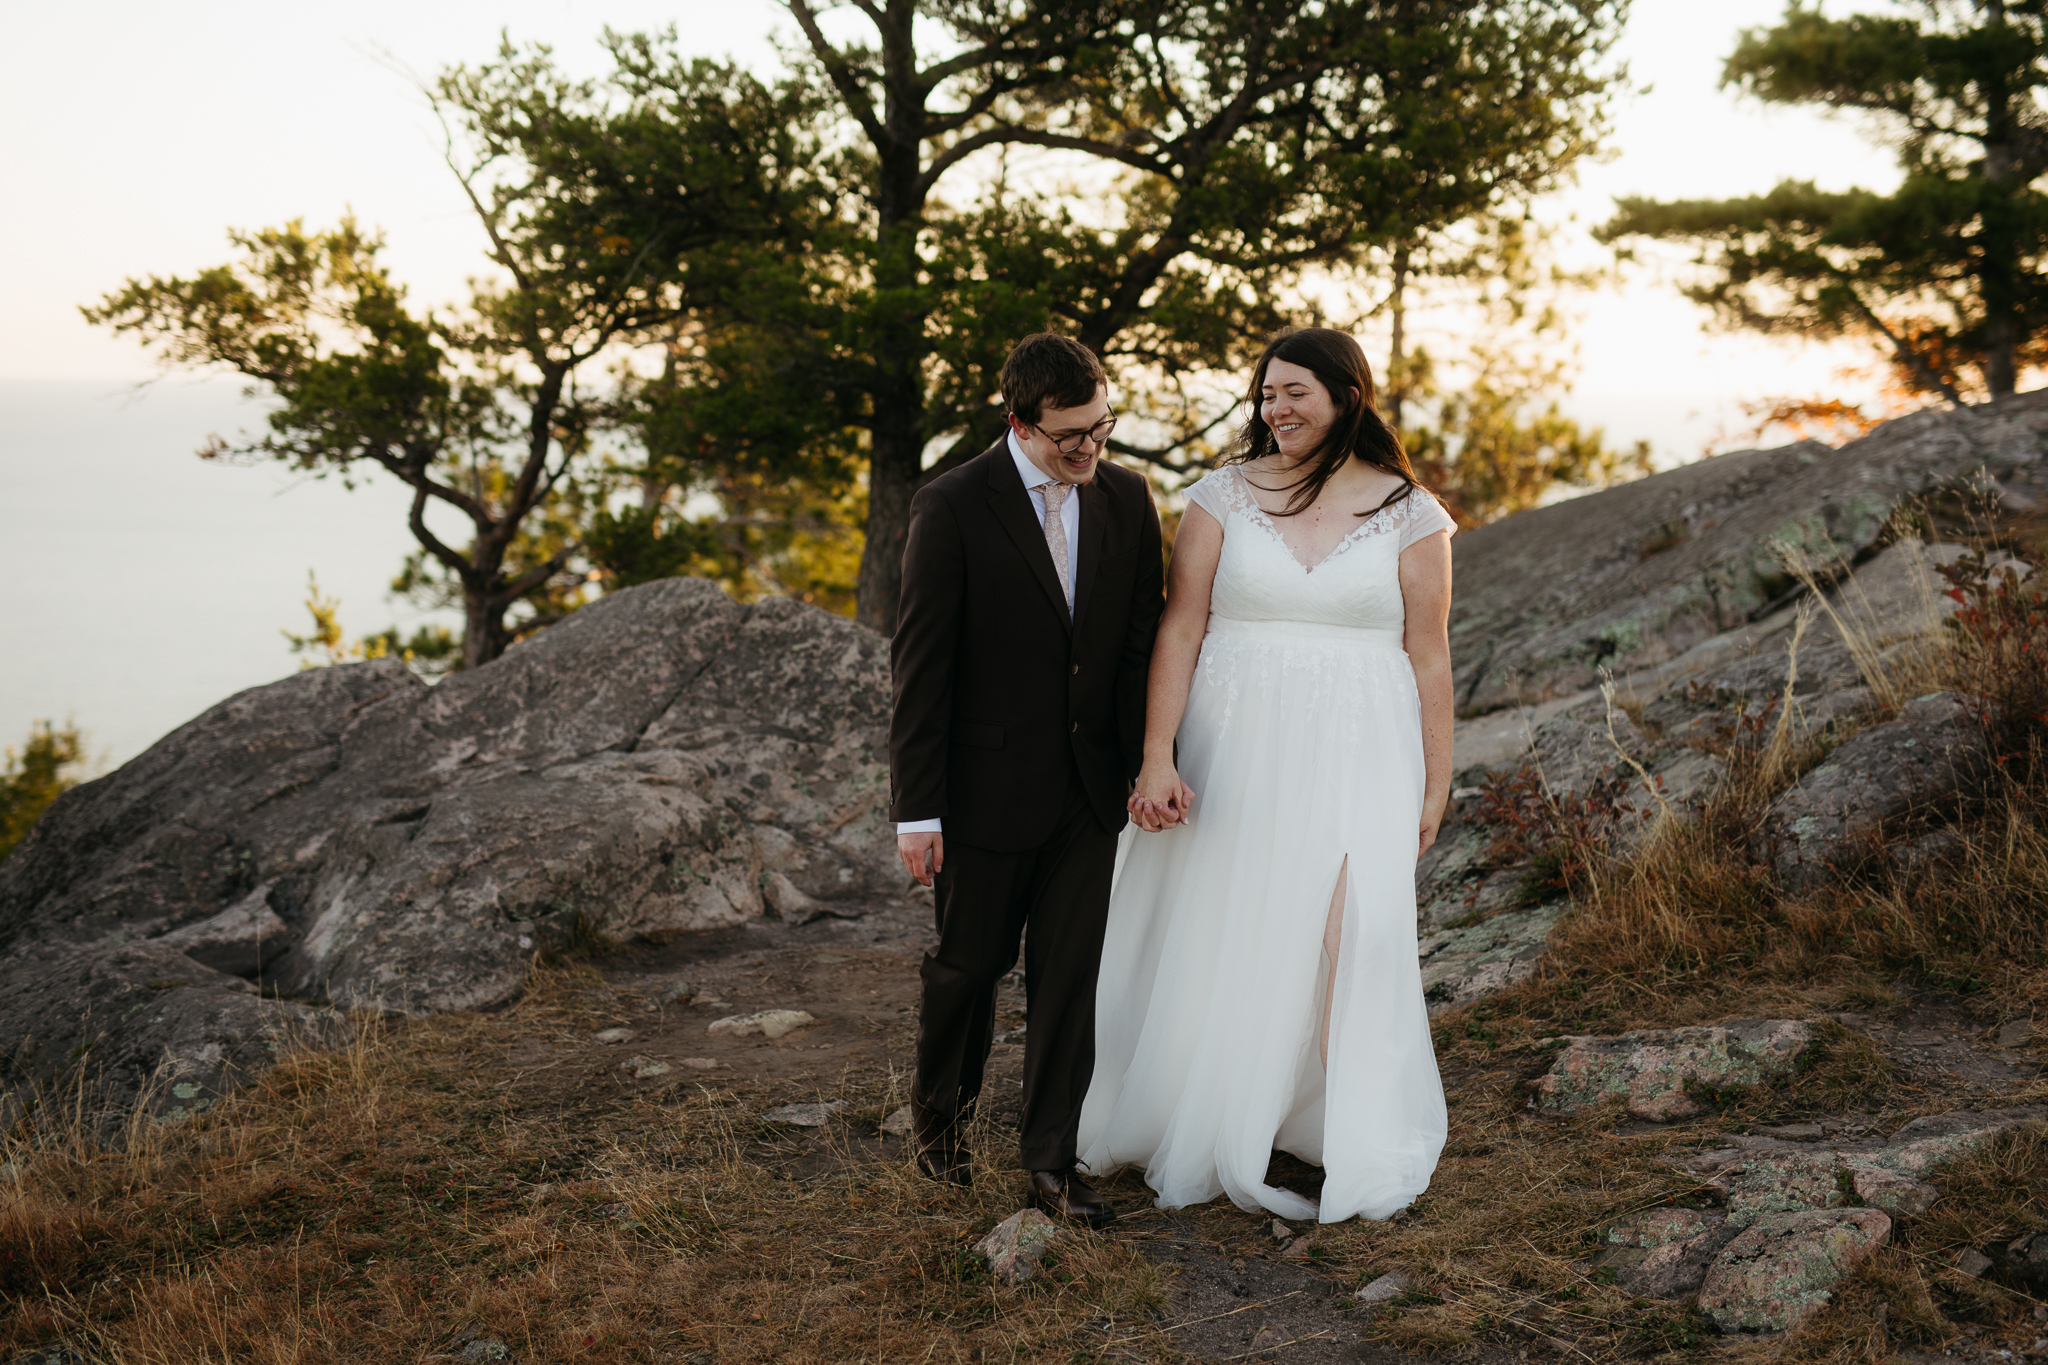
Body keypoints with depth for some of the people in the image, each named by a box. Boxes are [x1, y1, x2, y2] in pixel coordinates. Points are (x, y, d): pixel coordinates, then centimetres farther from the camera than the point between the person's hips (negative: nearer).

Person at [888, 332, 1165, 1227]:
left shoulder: (1128, 499, 0)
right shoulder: (953, 507, -14)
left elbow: (1146, 642, 6)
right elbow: (918, 664, -13)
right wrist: (916, 810, -14)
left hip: (1090, 785, 3)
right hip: (988, 784, -3)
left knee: (1070, 973, 5)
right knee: (970, 962, 13)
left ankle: (1050, 1159, 17)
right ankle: (939, 1113, 38)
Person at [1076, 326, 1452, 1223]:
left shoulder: (1408, 514, 1)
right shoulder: (1226, 496, 2)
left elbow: (1428, 656, 4)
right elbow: (1179, 630, -2)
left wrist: (1434, 787, 4)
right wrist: (1158, 758, -10)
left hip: (1354, 755, -1)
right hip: (1235, 746, 1)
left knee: (1349, 939, -6)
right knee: (1214, 937, 7)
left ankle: (1359, 1148, 10)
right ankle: (1200, 1125, 27)